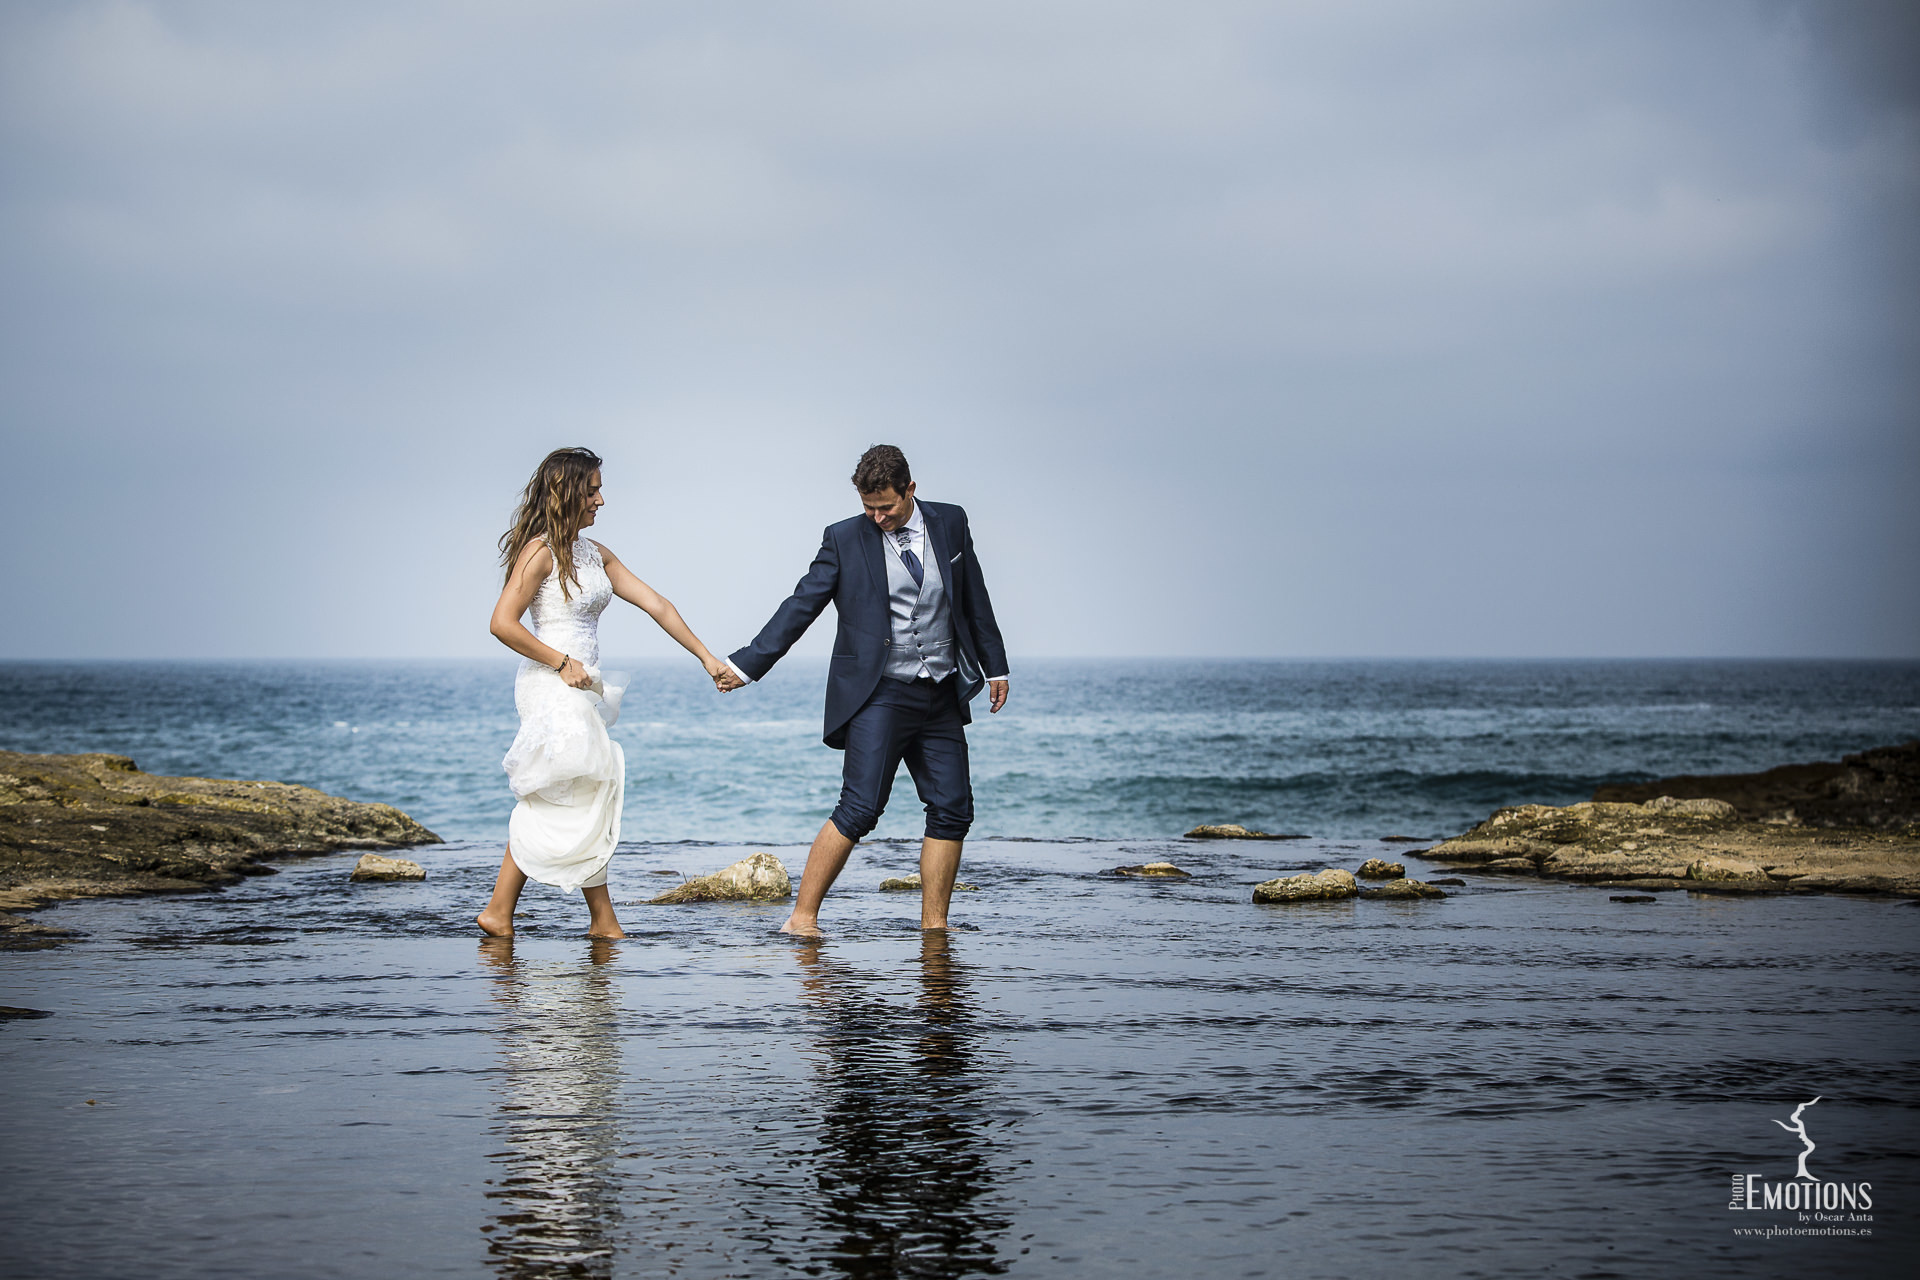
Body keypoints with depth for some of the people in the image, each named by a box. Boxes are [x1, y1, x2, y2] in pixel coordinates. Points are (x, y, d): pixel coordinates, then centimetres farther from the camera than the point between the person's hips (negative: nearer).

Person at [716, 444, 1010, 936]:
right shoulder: (845, 539, -1)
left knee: (952, 809, 0)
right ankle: (802, 918, -11)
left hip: (940, 695, 4)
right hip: (879, 693, -4)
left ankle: (933, 927, 9)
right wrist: (747, 664, -7)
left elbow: (974, 599, 17)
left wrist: (995, 667, 20)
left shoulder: (951, 523, 7)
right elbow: (800, 606, -2)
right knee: (860, 808, -15)